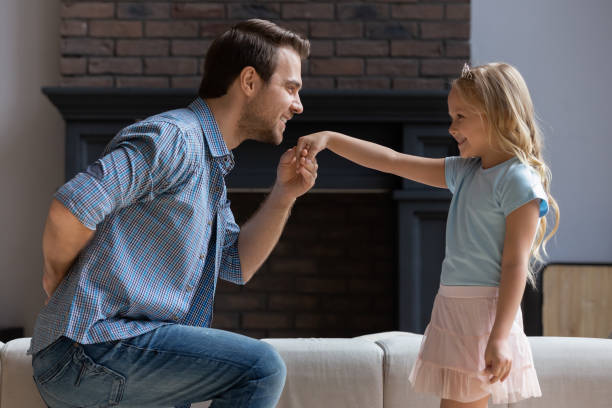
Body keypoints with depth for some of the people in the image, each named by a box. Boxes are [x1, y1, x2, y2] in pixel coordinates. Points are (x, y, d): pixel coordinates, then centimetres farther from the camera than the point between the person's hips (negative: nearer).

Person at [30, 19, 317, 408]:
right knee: (261, 367, -20)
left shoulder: (211, 168, 20)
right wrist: (57, 277, -6)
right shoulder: (174, 138, -14)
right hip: (94, 344, -10)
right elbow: (70, 209, -25)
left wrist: (284, 195, 6)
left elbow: (238, 265, 18)